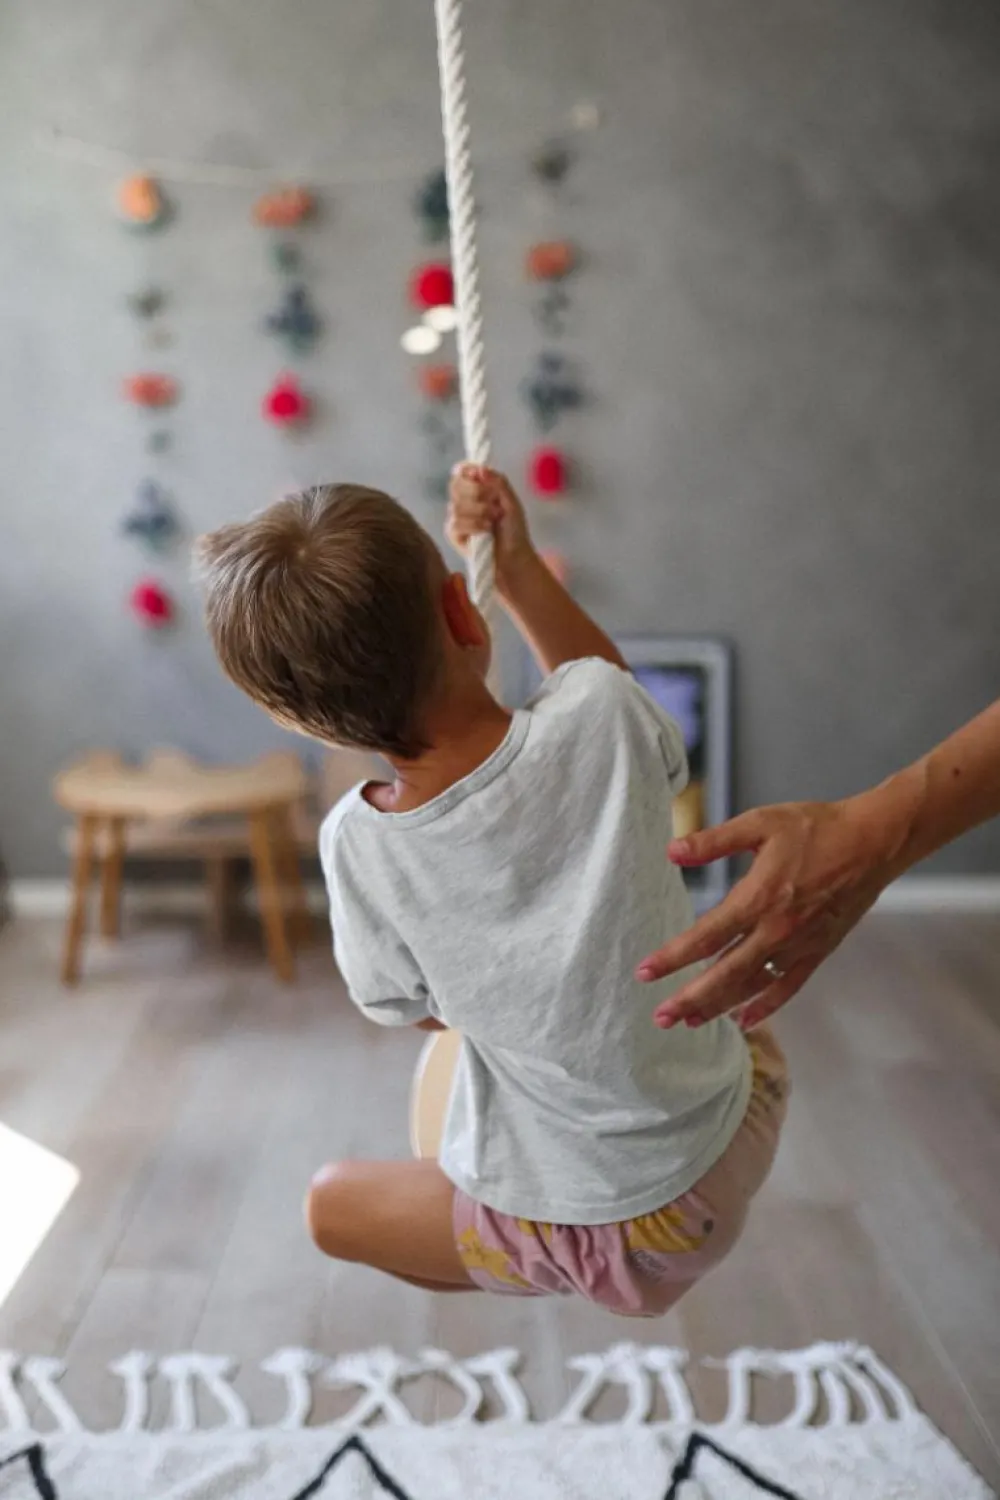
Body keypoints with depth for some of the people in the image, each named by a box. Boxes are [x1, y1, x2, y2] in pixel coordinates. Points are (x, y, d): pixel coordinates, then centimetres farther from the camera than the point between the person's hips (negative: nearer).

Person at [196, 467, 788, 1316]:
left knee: (331, 1204, 27)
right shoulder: (598, 720, -23)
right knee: (755, 1036, 35)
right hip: (722, 1180, 2)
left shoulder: (359, 846, -22)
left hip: (570, 1239, -1)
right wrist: (518, 565, 3)